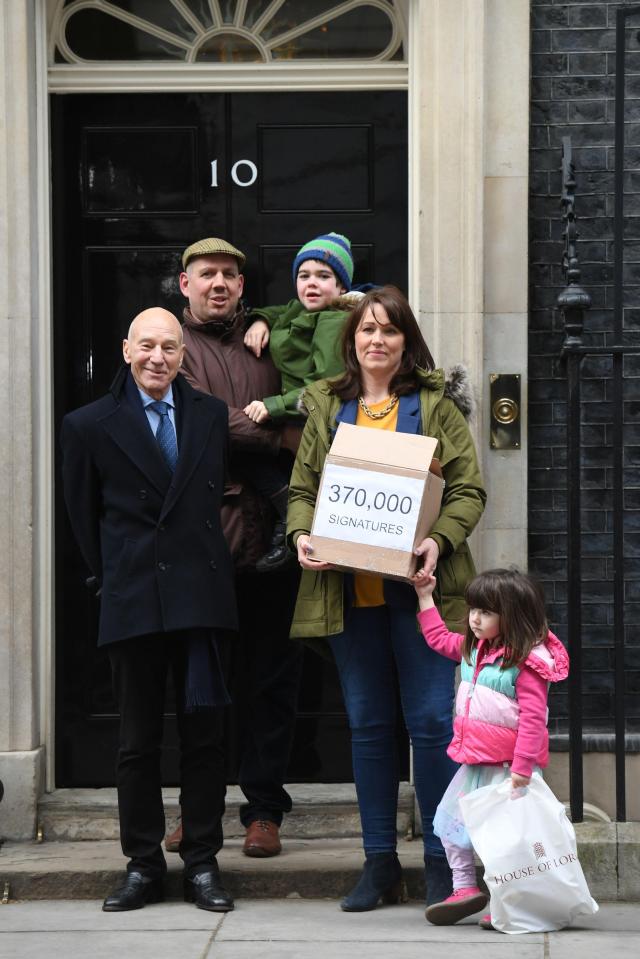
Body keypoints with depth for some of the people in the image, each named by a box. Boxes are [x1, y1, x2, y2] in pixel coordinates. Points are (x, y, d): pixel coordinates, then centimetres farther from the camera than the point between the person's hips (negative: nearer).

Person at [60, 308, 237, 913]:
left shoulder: (212, 416, 9)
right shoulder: (89, 426, 3)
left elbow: (220, 494, 14)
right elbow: (84, 516, 10)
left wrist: (205, 564, 9)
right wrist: (112, 580, 10)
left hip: (200, 598, 1)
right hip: (133, 605, -1)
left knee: (203, 736, 3)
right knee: (137, 742, 5)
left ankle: (202, 863, 11)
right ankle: (143, 864, 13)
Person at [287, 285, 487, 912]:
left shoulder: (435, 404, 5)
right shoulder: (326, 407, 13)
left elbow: (468, 489, 1)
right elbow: (302, 487, 12)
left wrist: (439, 540, -16)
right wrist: (302, 536, -8)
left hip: (419, 586, -2)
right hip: (348, 589, 3)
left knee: (432, 720, -5)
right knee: (367, 724, 7)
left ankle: (440, 861, 6)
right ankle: (379, 862, 14)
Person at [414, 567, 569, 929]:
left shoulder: (527, 662, -18)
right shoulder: (473, 649, 9)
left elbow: (533, 717, -23)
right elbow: (439, 638, 28)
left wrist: (522, 767, -27)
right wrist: (426, 598, 25)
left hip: (507, 763, -9)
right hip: (475, 760, 9)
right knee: (449, 820, 13)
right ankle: (466, 889, 21)